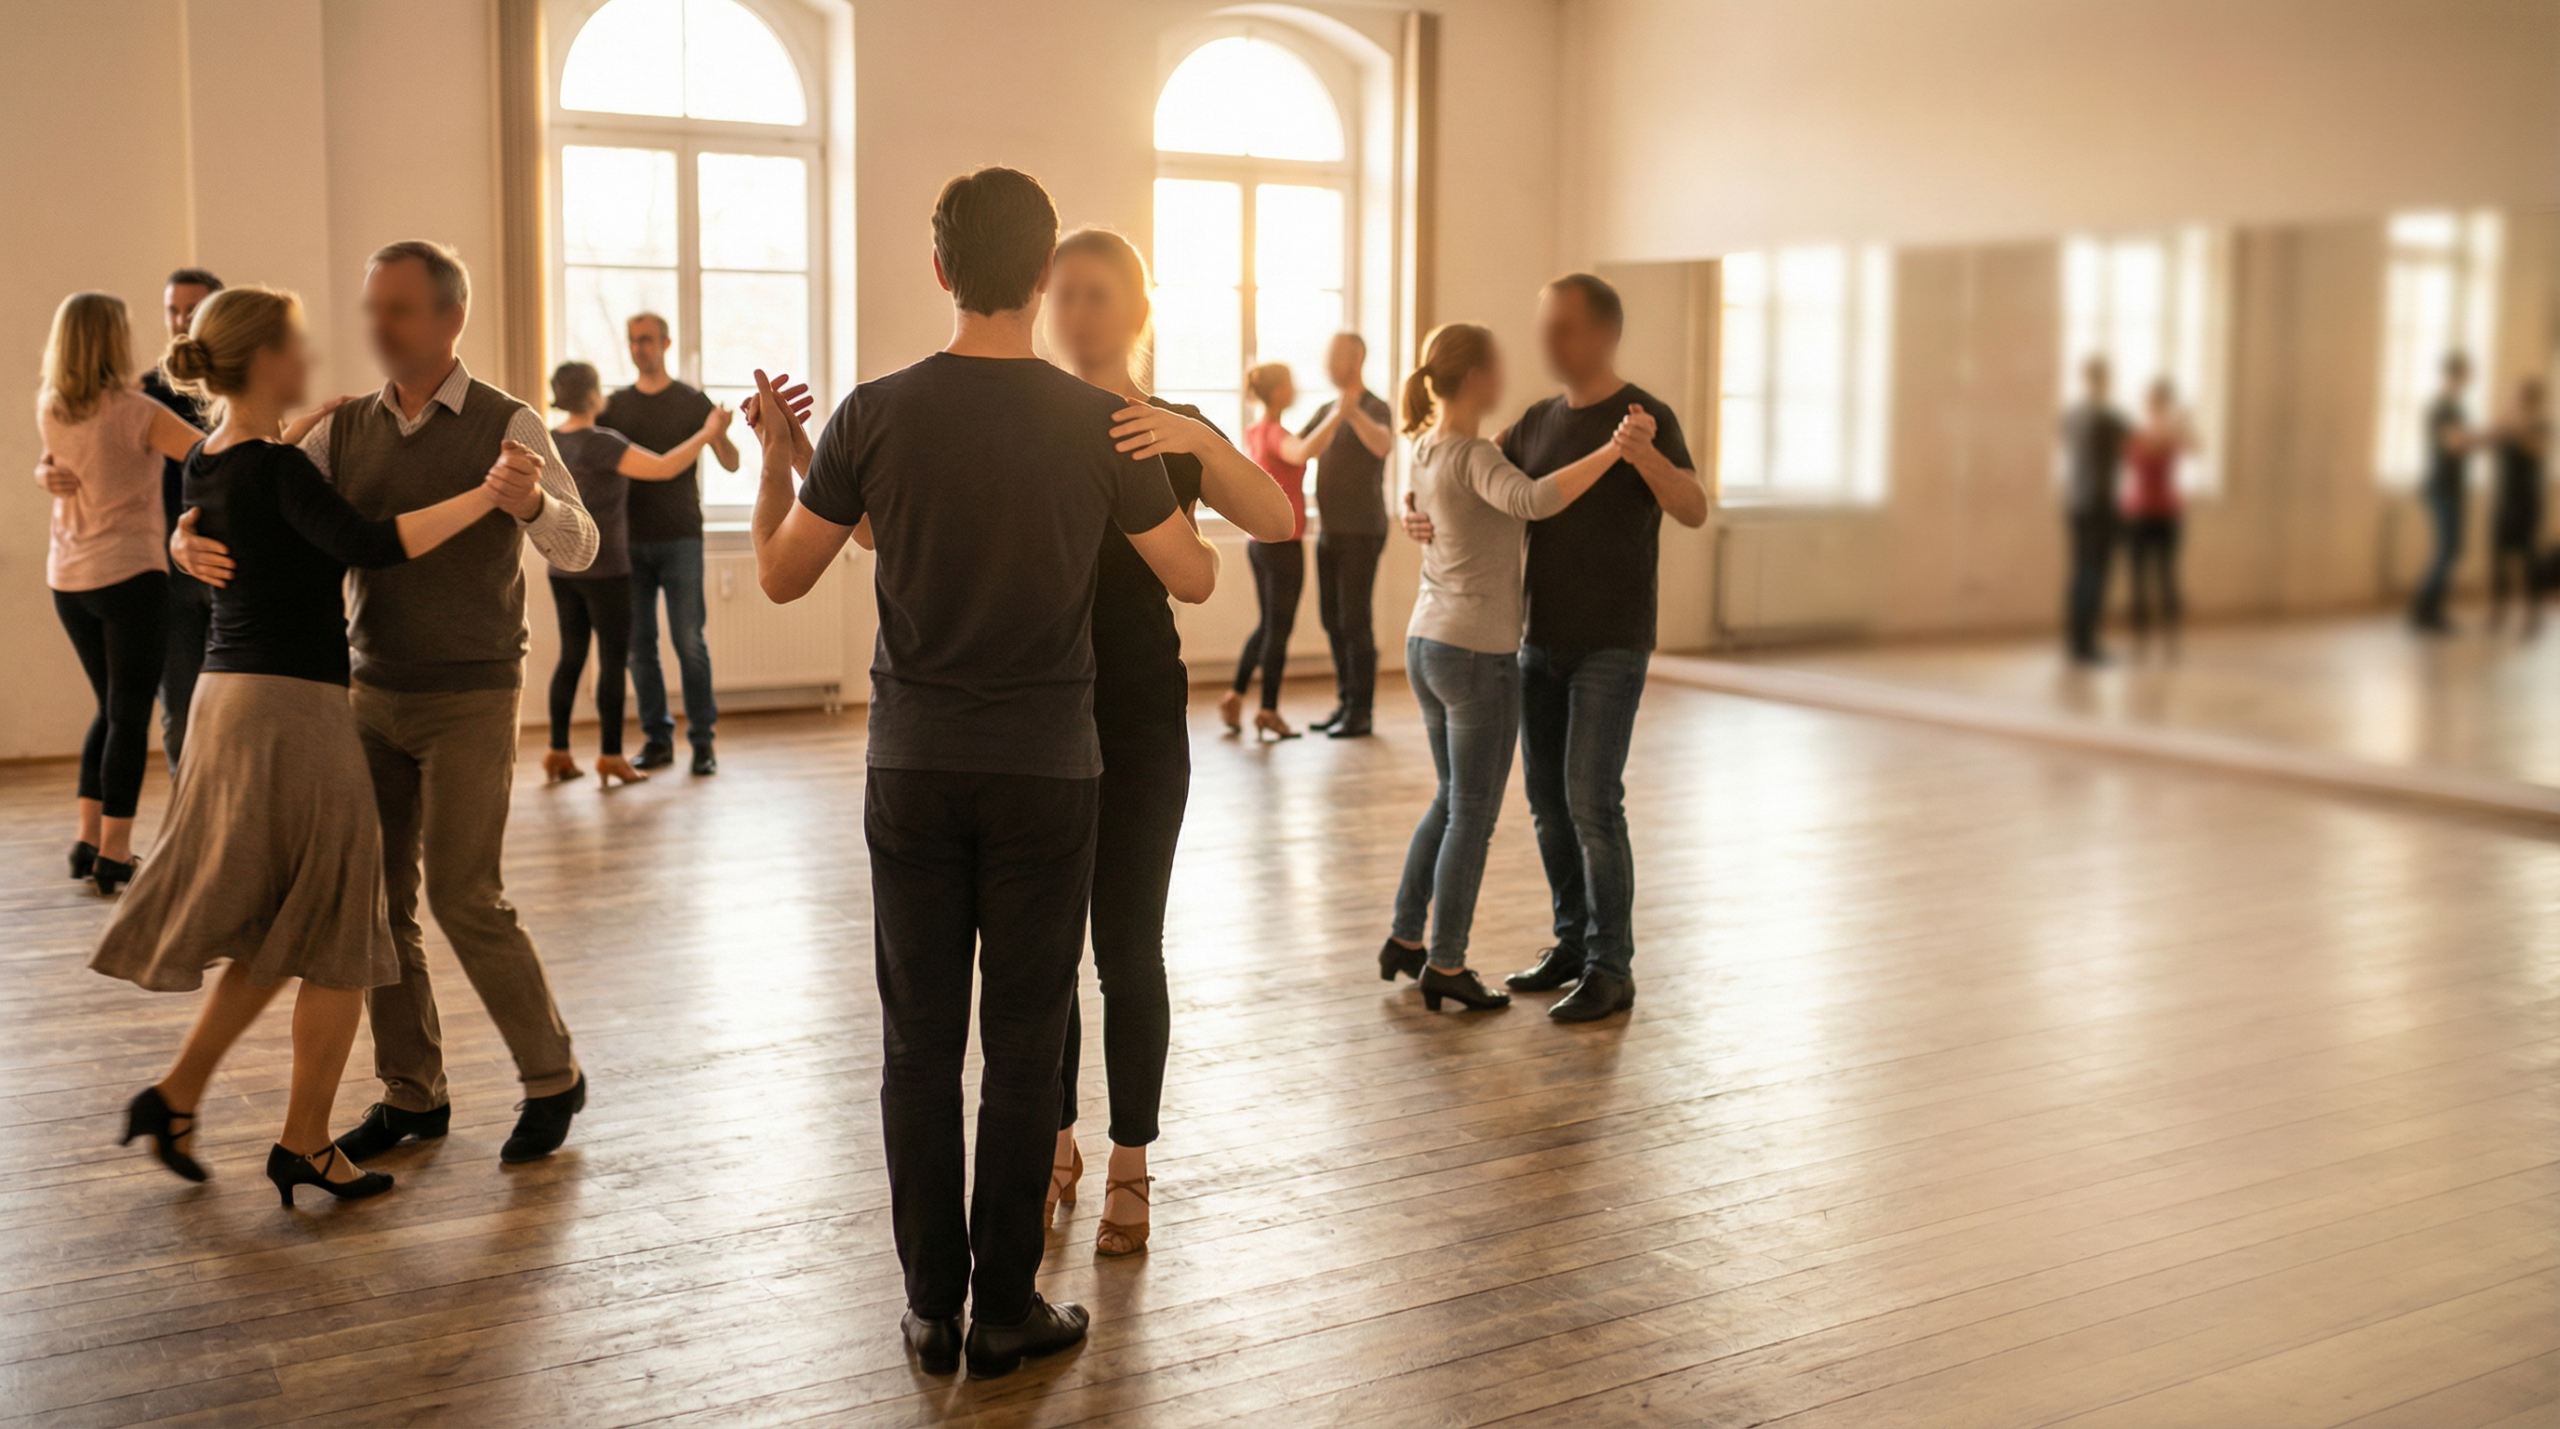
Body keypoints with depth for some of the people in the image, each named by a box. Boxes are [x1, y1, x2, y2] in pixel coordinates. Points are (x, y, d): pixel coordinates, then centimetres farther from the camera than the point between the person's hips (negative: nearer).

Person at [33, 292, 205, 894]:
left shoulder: (49, 410, 4)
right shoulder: (134, 413, -15)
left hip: (68, 580, 7)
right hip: (130, 574, -7)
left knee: (111, 707, 19)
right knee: (130, 715, 0)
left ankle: (89, 841, 18)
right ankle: (114, 855, 0)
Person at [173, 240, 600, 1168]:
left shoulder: (506, 428, -9)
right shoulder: (345, 430, 5)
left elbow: (578, 548, -20)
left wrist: (531, 505, -42)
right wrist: (192, 538, -20)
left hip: (470, 699, -5)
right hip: (373, 695, 5)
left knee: (466, 899, -7)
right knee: (374, 896, 6)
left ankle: (551, 1079, 11)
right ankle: (411, 1095, 19)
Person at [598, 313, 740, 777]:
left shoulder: (692, 402, 3)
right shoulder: (615, 406, 11)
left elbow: (731, 464, -2)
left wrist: (719, 432, -23)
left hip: (680, 538, -3)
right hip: (631, 541, 3)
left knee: (689, 642, -6)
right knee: (640, 646, 5)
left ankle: (702, 739, 0)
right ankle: (657, 738, 12)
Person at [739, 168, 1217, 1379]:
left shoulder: (877, 414, -6)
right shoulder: (1102, 424, -7)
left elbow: (780, 576, 2)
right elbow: (1194, 578, 3)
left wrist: (773, 456, 18)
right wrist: (1163, 461, 20)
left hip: (913, 768, 1)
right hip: (1045, 775, -1)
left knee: (920, 1044, 9)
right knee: (1023, 1048, 7)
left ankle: (932, 1310, 17)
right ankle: (1005, 1312, 15)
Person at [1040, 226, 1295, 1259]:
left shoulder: (1173, 434, 0)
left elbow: (1276, 521, -18)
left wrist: (1195, 439, -34)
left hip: (1137, 720, -2)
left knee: (1127, 949, 0)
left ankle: (1128, 1171, 14)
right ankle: (1055, 1148, 25)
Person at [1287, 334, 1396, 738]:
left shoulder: (1376, 409, -9)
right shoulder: (1326, 410, 14)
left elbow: (1383, 445, -32)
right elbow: (1298, 450, 4)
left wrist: (1354, 412, -50)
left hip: (1362, 533, -7)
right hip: (1328, 530, 7)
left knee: (1355, 621, -6)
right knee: (1332, 619, 9)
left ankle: (1360, 711, 0)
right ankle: (1344, 702, 18)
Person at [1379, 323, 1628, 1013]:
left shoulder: (1425, 449, 9)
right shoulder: (1474, 457, -17)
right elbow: (1533, 500, -38)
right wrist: (1613, 450, -39)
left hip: (1426, 645, 9)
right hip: (1479, 655, -9)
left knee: (1451, 800, 21)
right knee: (1474, 815, 3)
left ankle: (1405, 938, 26)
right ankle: (1445, 964, 11)